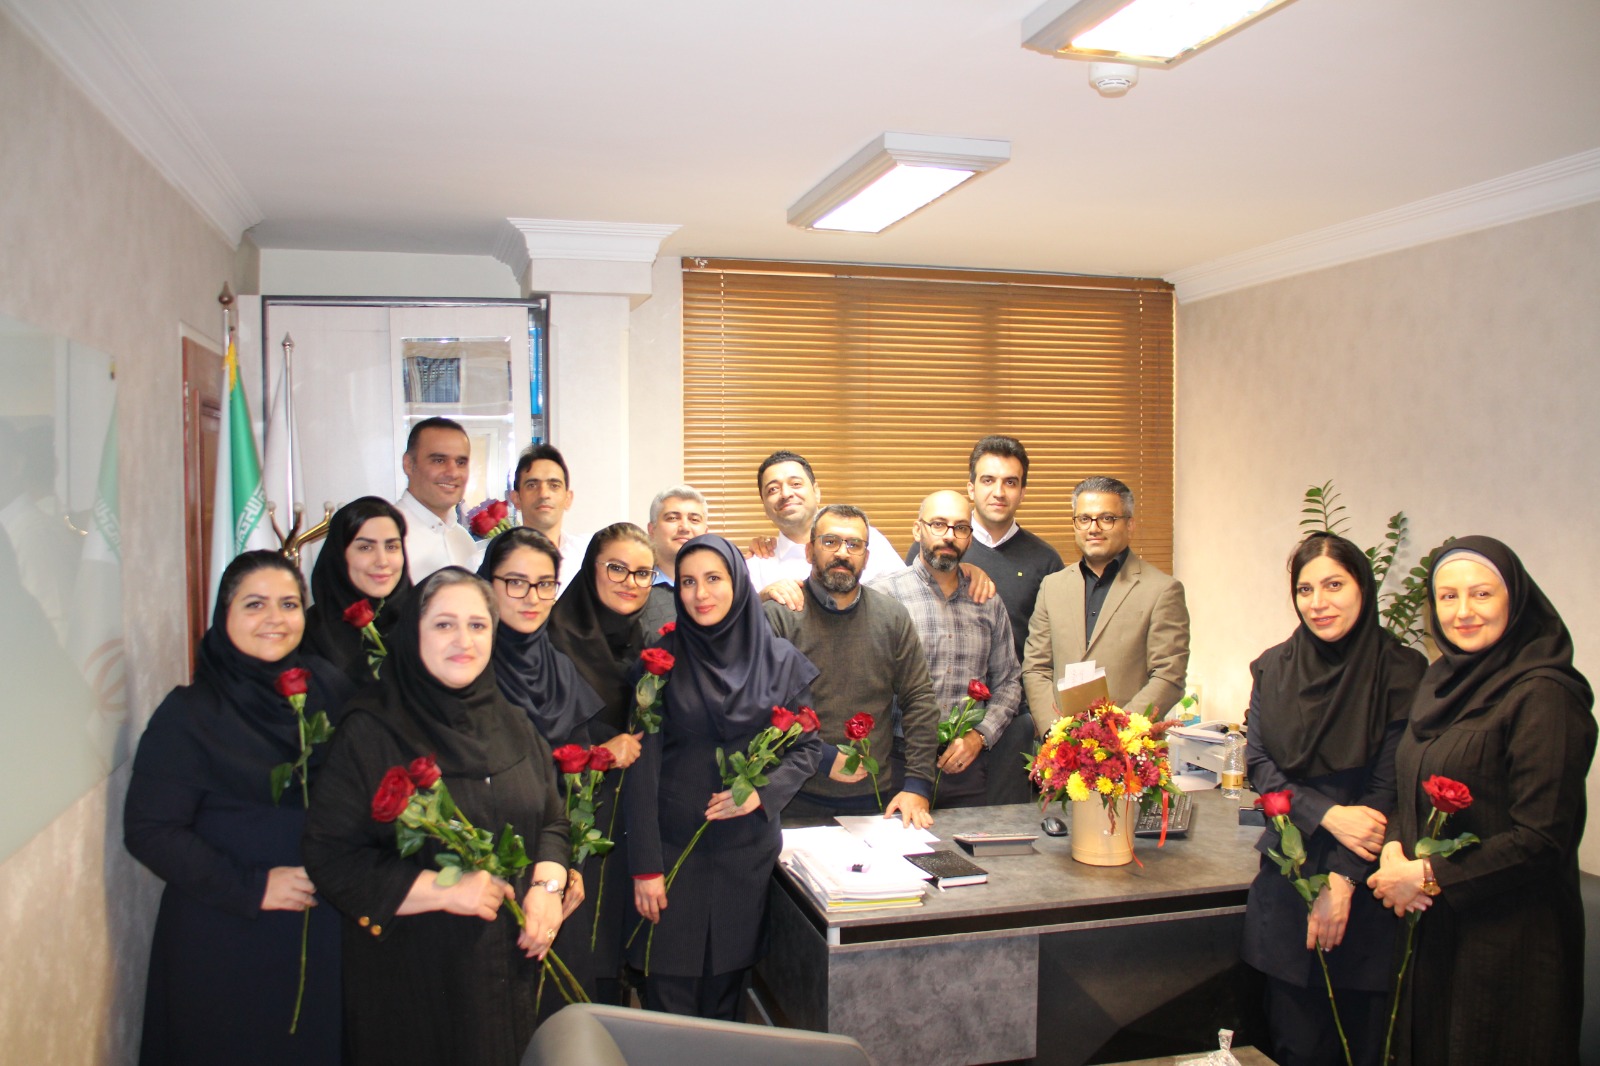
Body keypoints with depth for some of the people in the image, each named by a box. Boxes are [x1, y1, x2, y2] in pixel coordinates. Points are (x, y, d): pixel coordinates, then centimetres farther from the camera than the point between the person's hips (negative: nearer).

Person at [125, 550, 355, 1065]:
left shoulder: (329, 688, 0)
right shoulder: (189, 713, -10)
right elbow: (149, 830, -13)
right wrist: (251, 887, -17)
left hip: (323, 926, 4)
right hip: (224, 935, -4)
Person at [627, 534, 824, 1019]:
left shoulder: (780, 660, 0)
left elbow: (809, 747, 5)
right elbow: (643, 766, -5)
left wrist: (762, 792, -13)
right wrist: (644, 866, -9)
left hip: (748, 846, 1)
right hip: (673, 845, -1)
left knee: (728, 981, 11)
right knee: (669, 988, 4)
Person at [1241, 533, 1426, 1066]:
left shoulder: (1400, 671, -7)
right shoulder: (1273, 668, 3)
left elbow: (1389, 786, -9)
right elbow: (1259, 765, -1)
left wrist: (1342, 879, -14)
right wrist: (1328, 816, -16)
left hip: (1365, 885, -2)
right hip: (1288, 876, 3)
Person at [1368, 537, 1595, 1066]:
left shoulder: (1544, 695, -16)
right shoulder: (1441, 681, 7)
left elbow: (1542, 839, -19)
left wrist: (1430, 877, -16)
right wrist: (1395, 848, -5)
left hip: (1511, 938, -7)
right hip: (1432, 926, 7)